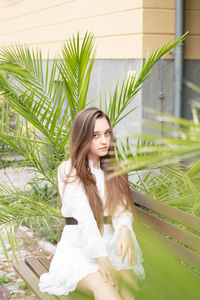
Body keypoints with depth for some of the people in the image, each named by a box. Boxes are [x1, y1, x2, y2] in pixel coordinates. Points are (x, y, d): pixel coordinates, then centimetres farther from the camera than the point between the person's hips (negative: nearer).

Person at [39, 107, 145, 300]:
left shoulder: (114, 170, 13)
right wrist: (102, 259, -28)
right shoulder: (68, 171, -3)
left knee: (128, 283, -30)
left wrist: (125, 231, -27)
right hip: (78, 245, -3)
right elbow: (84, 217, -15)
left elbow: (122, 207, -2)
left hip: (111, 243, 4)